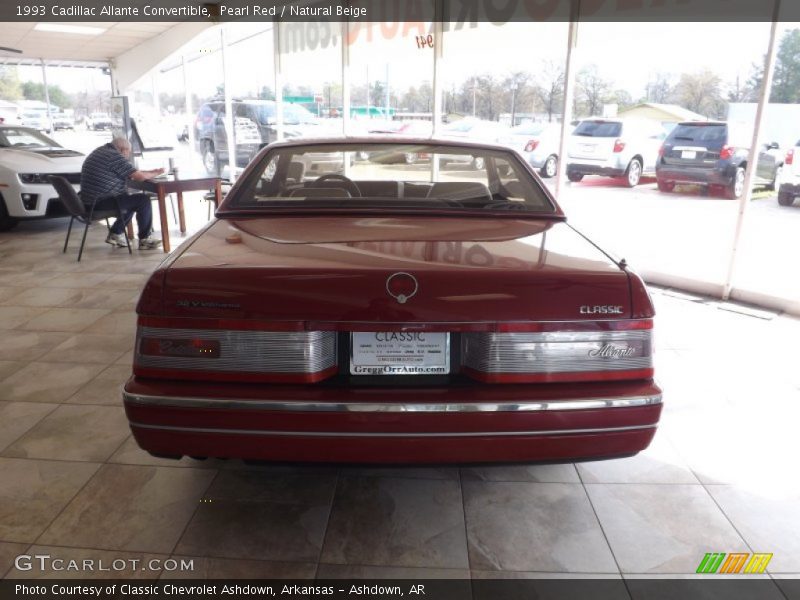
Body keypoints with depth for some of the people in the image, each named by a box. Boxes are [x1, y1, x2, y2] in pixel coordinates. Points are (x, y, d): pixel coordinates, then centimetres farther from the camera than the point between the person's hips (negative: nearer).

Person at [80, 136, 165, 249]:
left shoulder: (100, 151, 16)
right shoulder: (115, 156, -15)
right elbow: (140, 176, -17)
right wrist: (156, 173, 1)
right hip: (101, 203, -10)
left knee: (132, 201, 24)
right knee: (144, 200, -7)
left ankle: (115, 234, 23)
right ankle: (145, 239, 1)